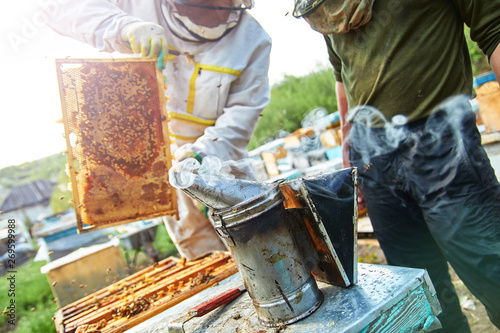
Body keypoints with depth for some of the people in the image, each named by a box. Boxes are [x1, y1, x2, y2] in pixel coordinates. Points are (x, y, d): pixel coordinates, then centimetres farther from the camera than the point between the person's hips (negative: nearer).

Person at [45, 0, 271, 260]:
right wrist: (123, 26, -36)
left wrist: (208, 151, -31)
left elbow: (244, 110, -14)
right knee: (201, 251, 9)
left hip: (218, 157, 1)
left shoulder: (252, 38, -10)